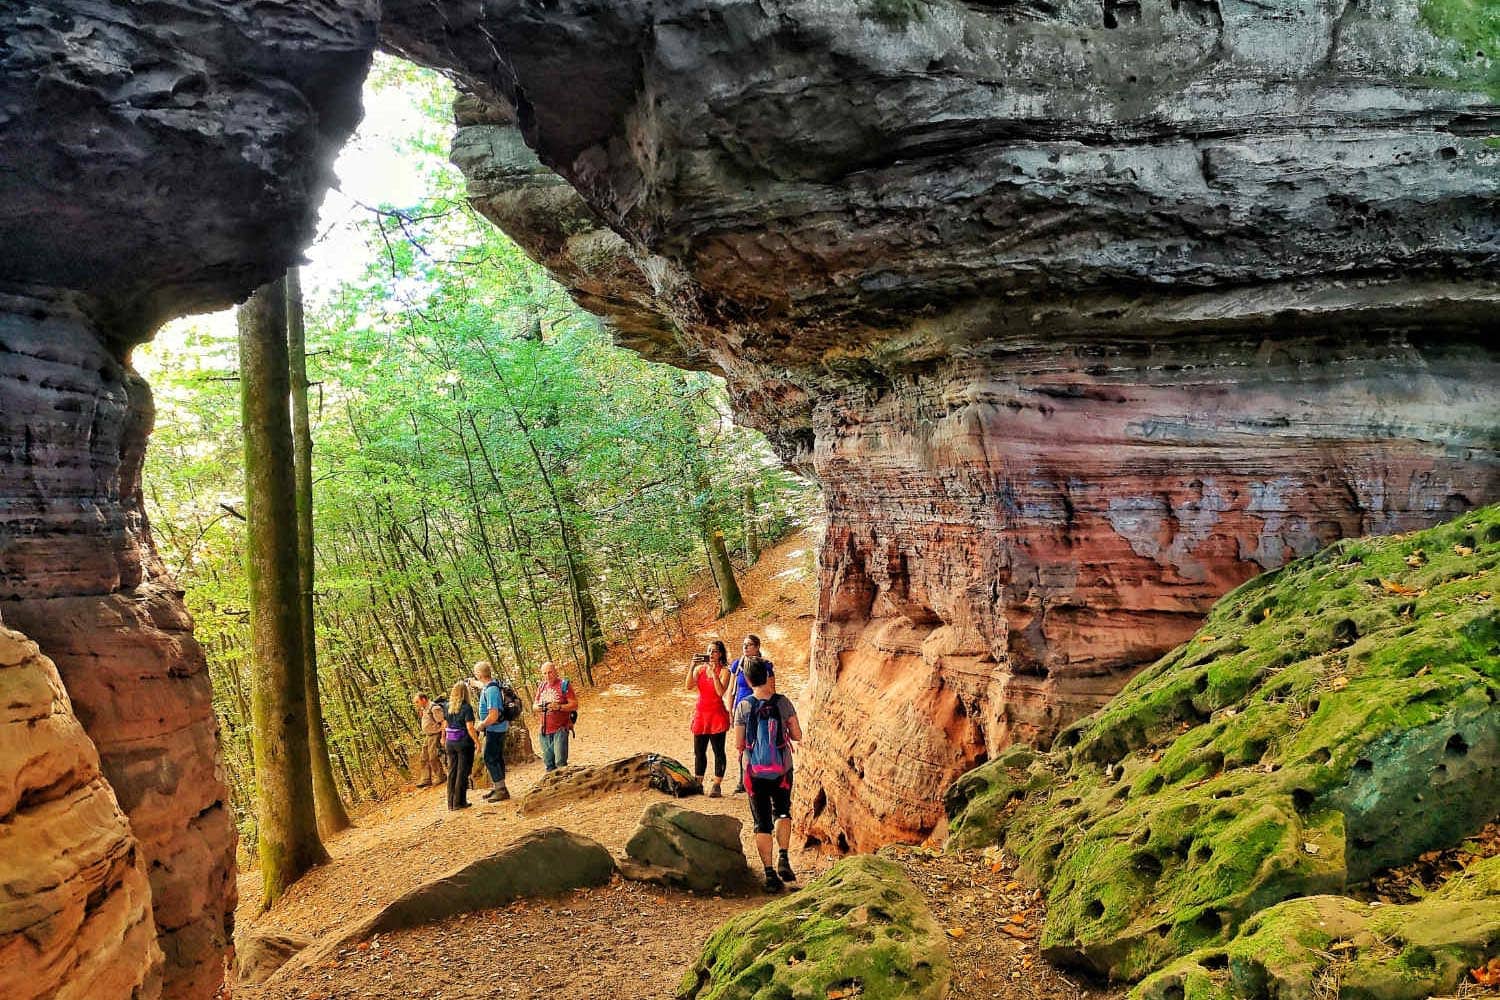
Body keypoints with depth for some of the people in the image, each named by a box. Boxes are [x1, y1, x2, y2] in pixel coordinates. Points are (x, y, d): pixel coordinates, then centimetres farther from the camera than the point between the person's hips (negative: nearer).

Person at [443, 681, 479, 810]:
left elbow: (445, 725, 10)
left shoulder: (448, 707, 5)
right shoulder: (467, 708, -13)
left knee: (452, 772, 13)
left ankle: (451, 802, 17)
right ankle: (459, 802, 6)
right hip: (464, 743, -6)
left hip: (450, 743, 6)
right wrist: (477, 742, -11)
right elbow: (470, 728, -17)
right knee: (462, 772, 4)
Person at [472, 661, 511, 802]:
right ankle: (497, 788, 26)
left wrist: (481, 725, -15)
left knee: (490, 759, -4)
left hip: (495, 729, -10)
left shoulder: (491, 690, -24)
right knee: (496, 758, 16)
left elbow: (493, 716, -28)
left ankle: (501, 790, 2)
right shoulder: (491, 685, 6)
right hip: (497, 728, 10)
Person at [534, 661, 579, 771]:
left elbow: (575, 705, -9)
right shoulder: (542, 687, 13)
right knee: (548, 761, 11)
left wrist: (559, 707, -23)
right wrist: (538, 707, -5)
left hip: (560, 729, -6)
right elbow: (535, 705, 19)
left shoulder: (564, 685, -5)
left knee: (560, 761, -11)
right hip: (545, 729, 6)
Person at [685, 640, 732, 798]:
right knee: (699, 752, 8)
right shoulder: (700, 668, 7)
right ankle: (698, 784, 17)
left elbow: (721, 692, -18)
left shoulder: (724, 671, -5)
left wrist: (714, 672, -20)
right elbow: (688, 686, -7)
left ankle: (717, 786, 5)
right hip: (700, 713, 4)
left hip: (717, 715, -4)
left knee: (718, 751, -1)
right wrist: (692, 666, -14)